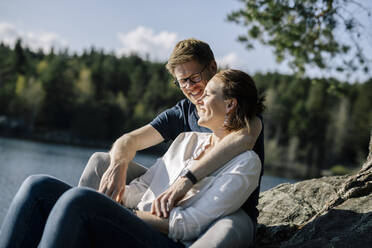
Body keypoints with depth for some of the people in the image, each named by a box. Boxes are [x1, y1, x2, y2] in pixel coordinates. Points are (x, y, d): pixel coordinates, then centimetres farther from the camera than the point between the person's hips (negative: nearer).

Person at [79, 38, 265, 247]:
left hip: (232, 211, -5)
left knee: (231, 229, -46)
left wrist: (186, 180, -42)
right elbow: (130, 140, -1)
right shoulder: (181, 114, 8)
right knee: (100, 161, 0)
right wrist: (118, 165, -26)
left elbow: (245, 136, -33)